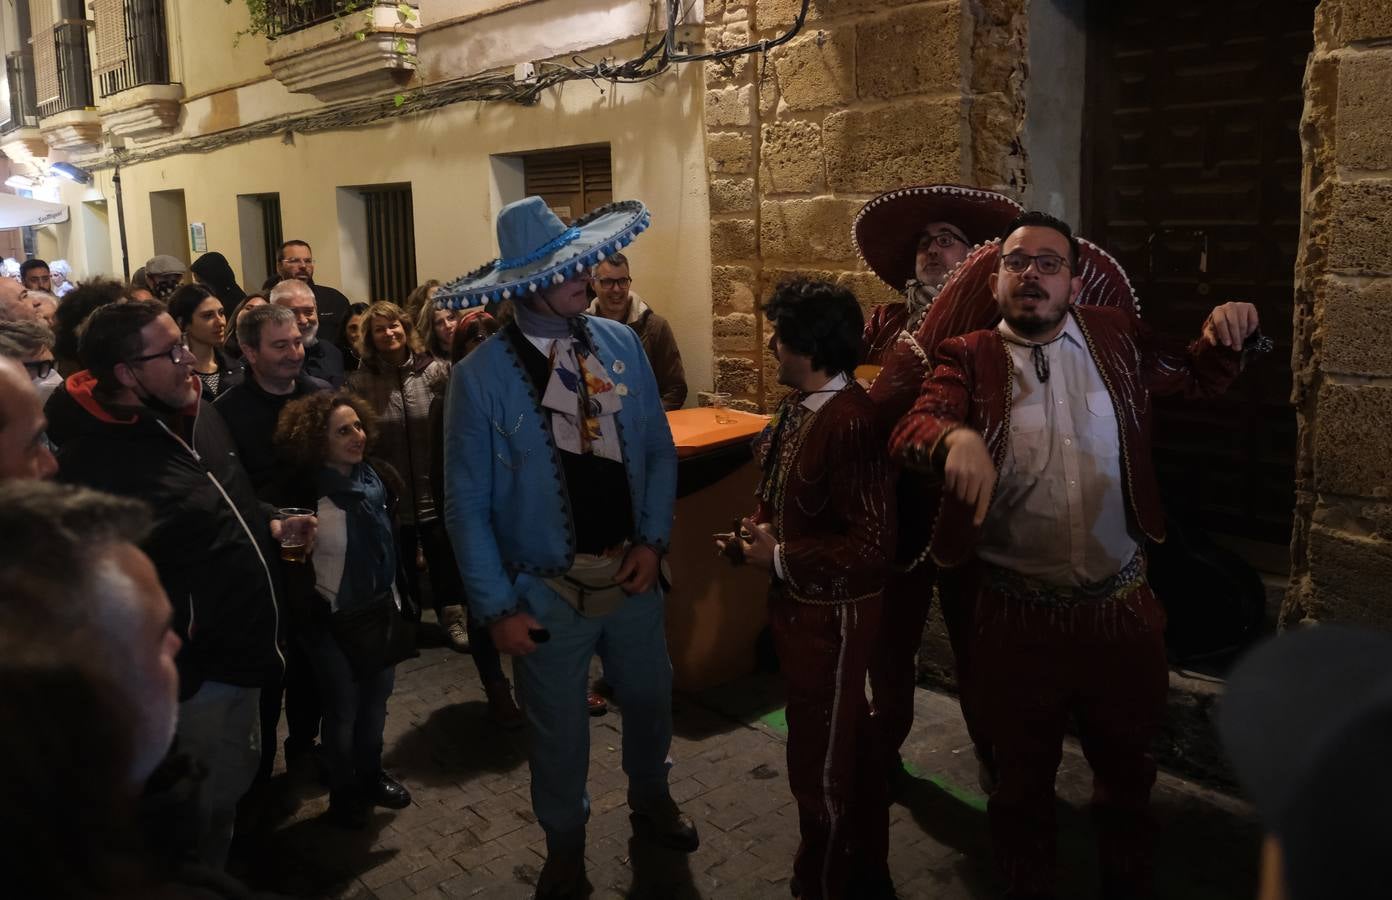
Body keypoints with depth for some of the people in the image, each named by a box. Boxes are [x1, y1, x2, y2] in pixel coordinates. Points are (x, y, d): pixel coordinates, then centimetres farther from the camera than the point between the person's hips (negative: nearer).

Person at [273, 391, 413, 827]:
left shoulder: (373, 478, -3)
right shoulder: (307, 495, -19)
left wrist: (395, 596, 12)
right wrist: (309, 613, -9)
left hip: (378, 611, 5)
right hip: (333, 621, -5)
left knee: (376, 698, 17)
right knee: (343, 708, 10)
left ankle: (371, 776, 39)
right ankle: (343, 792, 31)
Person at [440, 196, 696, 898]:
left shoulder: (622, 344, -5)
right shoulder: (481, 376, -17)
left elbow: (660, 451, 3)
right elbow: (467, 504, -12)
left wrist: (652, 539, -7)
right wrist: (498, 608, -13)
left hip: (630, 570, 4)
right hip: (548, 590, -3)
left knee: (650, 698, 24)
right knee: (560, 729, 16)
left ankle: (651, 801, 56)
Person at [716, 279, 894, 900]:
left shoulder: (849, 423, -27)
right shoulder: (799, 406, 1)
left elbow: (870, 546, -29)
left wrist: (778, 559, -21)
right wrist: (754, 536, -1)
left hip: (831, 614, -9)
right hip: (803, 604, 9)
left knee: (821, 763, 9)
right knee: (850, 745, 25)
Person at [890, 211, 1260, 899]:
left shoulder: (1118, 338, 3)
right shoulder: (968, 357, -5)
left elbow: (1197, 377, 19)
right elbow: (910, 429, -21)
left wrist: (1228, 332, -3)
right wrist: (955, 436, -44)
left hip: (1120, 606, 3)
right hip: (1015, 614, -2)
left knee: (1126, 769, 22)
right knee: (1022, 781, 17)